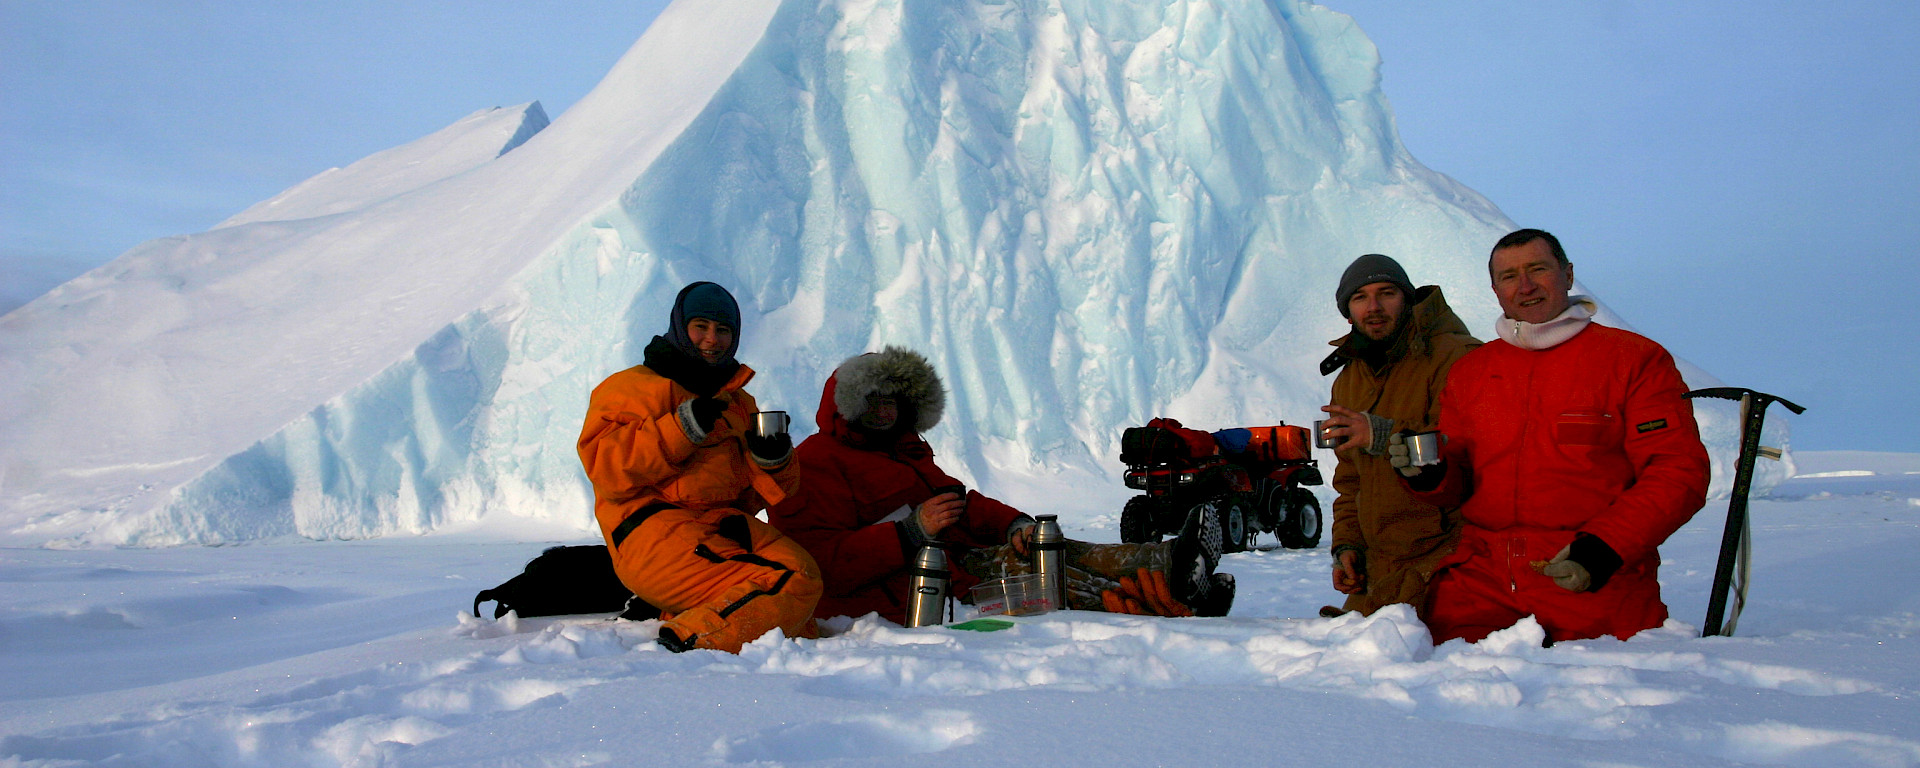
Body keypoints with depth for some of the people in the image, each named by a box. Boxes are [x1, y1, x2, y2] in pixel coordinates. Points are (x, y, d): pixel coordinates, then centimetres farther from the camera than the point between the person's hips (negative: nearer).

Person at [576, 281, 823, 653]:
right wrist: (682, 428, -13)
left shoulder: (739, 402, 29)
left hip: (726, 527, 7)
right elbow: (606, 467, -6)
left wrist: (771, 460, 0)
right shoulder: (632, 387, 11)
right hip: (653, 534, -7)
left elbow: (755, 496, 23)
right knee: (791, 583, -27)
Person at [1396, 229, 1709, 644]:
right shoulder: (1468, 372, 16)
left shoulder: (1635, 359, 4)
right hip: (1482, 579, 3)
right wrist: (1429, 475, -5)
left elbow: (1679, 473, -3)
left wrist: (1602, 548, -15)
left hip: (1599, 585, -2)